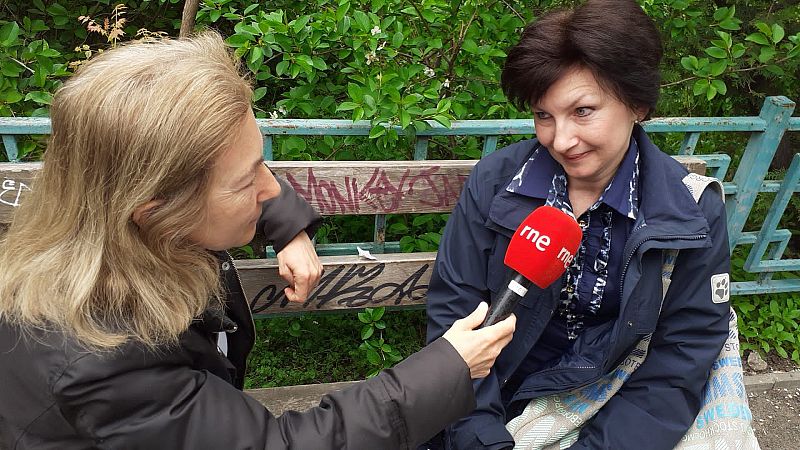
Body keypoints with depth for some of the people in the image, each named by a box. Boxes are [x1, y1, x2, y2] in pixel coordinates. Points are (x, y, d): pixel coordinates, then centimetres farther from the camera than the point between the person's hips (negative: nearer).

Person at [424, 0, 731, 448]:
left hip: (611, 414, 1)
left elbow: (676, 371, -8)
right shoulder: (494, 181, -11)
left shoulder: (695, 214, -11)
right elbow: (453, 313, -8)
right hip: (493, 400, 0)